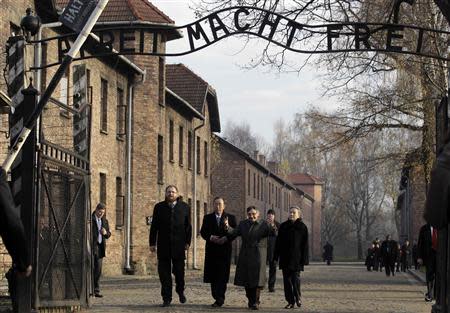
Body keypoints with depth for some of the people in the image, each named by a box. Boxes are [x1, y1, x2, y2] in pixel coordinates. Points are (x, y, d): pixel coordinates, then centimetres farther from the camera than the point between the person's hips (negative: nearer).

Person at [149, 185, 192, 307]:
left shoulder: (184, 207, 6)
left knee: (179, 270, 3)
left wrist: (187, 242, -3)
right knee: (164, 272, 0)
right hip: (163, 245, 1)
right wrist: (152, 243, 1)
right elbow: (154, 226, 6)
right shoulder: (159, 207, 7)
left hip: (178, 245, -1)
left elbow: (188, 226, 5)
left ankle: (180, 291, 29)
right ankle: (166, 298, 6)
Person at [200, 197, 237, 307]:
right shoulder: (207, 218, 12)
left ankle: (220, 298, -11)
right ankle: (218, 298, 11)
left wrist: (226, 238, -13)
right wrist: (210, 237, -14)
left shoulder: (230, 218, 8)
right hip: (211, 250, 2)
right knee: (213, 275, 3)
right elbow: (203, 232, 5)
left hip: (225, 250, -2)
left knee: (222, 275, -8)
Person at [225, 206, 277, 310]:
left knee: (257, 279, -7)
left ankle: (255, 302, -2)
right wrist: (228, 227, -20)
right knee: (246, 278, 5)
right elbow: (234, 232, 0)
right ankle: (250, 300, 17)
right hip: (245, 256, 4)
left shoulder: (264, 224, 1)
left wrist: (273, 228, -38)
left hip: (258, 256, -4)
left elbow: (272, 232, -14)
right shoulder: (243, 224, 12)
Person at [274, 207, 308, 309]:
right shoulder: (283, 226, 9)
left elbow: (305, 244, -2)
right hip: (285, 258, 3)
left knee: (295, 278, -8)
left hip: (296, 258, -3)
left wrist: (304, 259, -8)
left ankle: (298, 297, 16)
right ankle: (290, 302, 7)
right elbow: (278, 242, 9)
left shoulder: (302, 227, 0)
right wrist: (276, 256, 4)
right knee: (287, 279, 2)